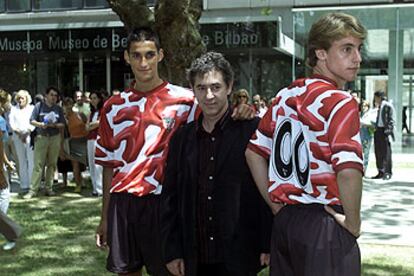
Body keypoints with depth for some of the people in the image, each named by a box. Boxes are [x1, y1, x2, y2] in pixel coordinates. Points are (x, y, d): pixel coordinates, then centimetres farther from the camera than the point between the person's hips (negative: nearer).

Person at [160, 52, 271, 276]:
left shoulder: (252, 130, -5)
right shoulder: (181, 137, 8)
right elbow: (170, 197, 10)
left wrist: (267, 246, -8)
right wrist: (171, 251, 7)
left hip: (239, 257, -4)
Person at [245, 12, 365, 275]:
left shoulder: (285, 96, 8)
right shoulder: (341, 102, -14)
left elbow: (254, 152, 13)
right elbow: (348, 171, -26)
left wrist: (276, 204, 15)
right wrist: (353, 223, -11)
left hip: (284, 221, 7)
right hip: (324, 223, -7)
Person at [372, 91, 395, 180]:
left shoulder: (388, 106, -8)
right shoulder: (379, 106, 18)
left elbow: (391, 120, -12)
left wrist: (389, 131, -18)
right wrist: (374, 127, 15)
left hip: (384, 131, -9)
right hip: (378, 130, 9)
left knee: (386, 152, -5)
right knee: (378, 152, 9)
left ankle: (388, 173, 0)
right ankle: (381, 172, 15)